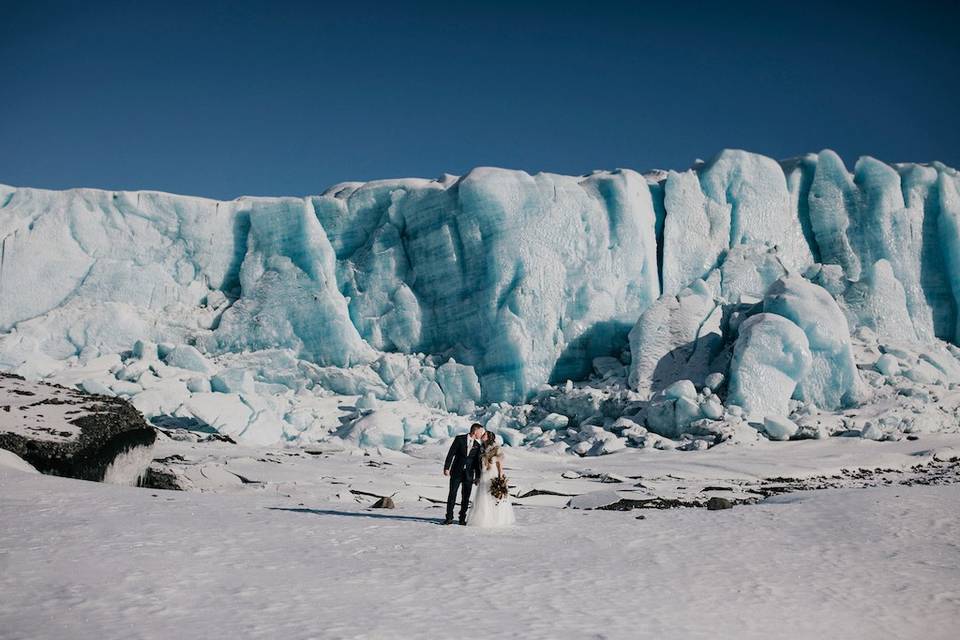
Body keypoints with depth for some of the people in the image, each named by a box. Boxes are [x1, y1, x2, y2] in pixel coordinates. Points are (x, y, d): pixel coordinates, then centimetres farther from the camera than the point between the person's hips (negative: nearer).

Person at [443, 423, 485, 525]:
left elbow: (478, 461, 10)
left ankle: (462, 519, 14)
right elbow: (451, 453, -4)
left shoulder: (478, 445, 6)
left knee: (466, 497, 4)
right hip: (456, 472, -3)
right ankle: (449, 518, 4)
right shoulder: (459, 439, -3)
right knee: (452, 494, -3)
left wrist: (478, 476, 9)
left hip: (469, 474, 3)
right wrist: (446, 468, -10)